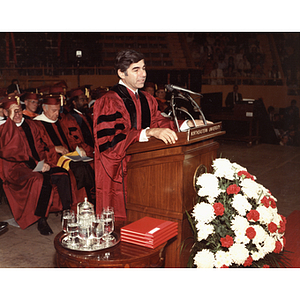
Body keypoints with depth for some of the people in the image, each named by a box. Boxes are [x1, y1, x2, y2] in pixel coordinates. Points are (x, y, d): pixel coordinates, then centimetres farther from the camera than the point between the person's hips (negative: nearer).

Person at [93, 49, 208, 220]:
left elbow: (158, 122, 7)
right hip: (118, 174, -7)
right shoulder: (109, 102, -13)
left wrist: (188, 124, -7)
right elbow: (110, 140, -24)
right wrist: (150, 132, -34)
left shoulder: (147, 100, 13)